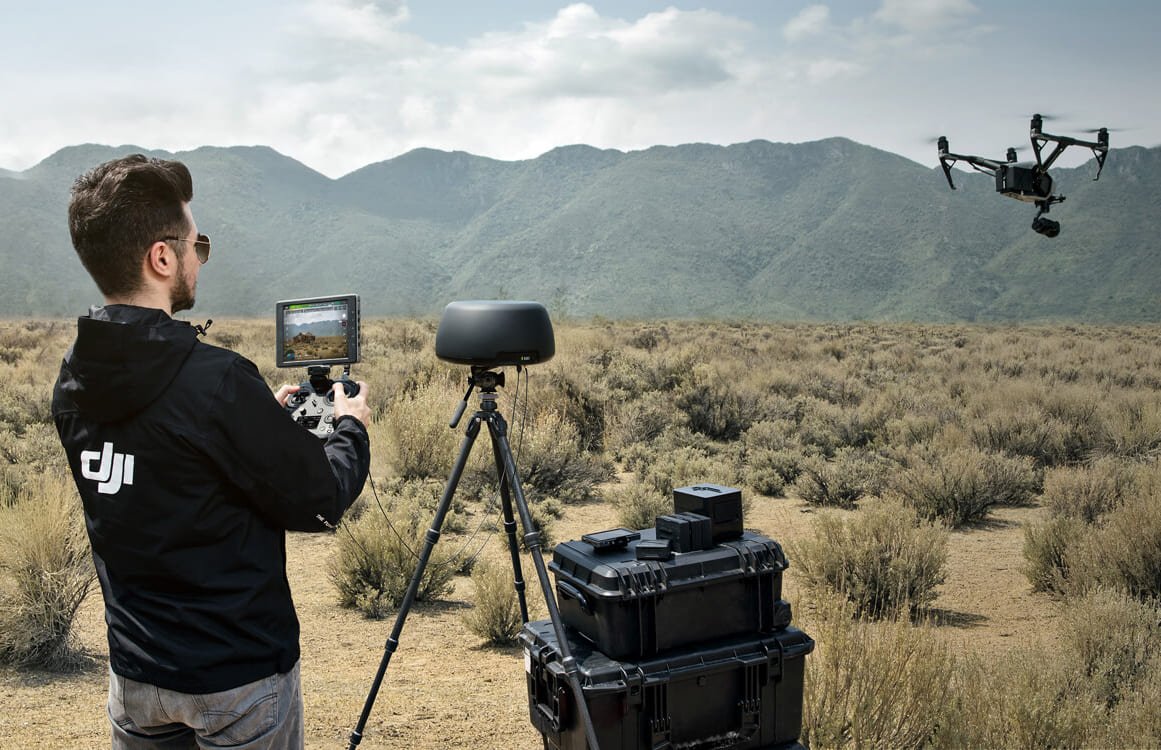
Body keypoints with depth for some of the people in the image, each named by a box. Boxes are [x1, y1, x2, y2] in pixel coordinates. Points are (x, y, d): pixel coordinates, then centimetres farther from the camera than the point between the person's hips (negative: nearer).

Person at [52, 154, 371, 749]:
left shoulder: (74, 384, -4)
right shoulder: (215, 381, -25)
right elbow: (320, 504, -16)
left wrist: (262, 416, 15)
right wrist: (351, 428, 2)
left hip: (135, 673, 6)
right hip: (239, 677, -6)